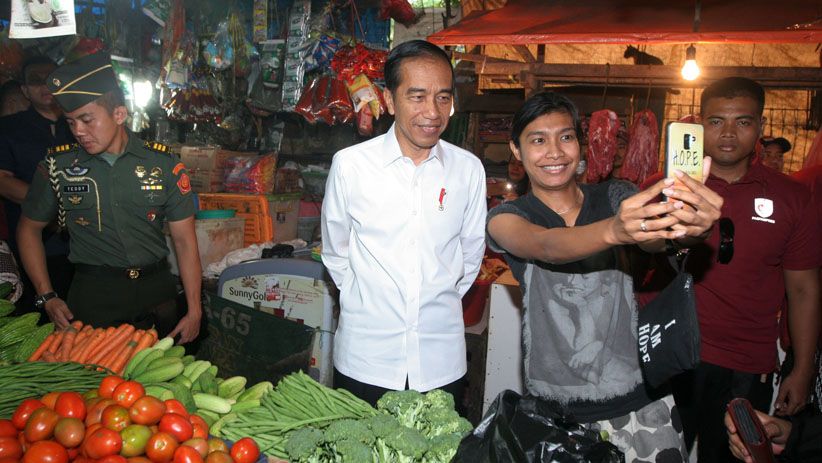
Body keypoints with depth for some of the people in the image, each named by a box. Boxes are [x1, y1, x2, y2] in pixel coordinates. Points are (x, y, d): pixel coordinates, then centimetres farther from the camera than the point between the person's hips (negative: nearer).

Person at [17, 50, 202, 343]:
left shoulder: (164, 164, -3)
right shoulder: (57, 167, -1)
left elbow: (184, 240, -1)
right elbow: (29, 229, 12)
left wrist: (194, 311, -4)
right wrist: (47, 297, 3)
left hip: (157, 288, 0)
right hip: (94, 296, 0)